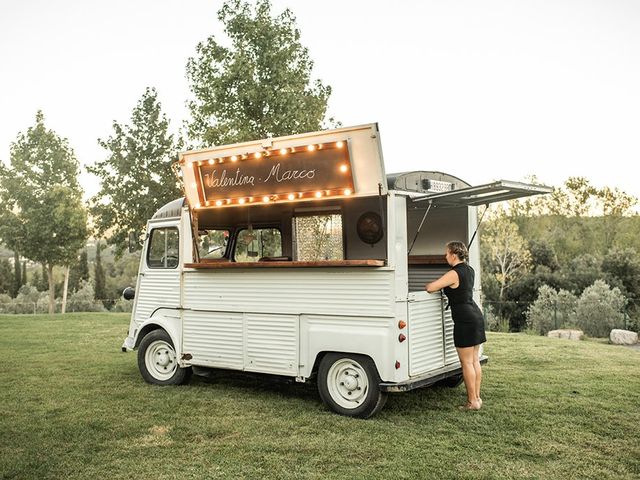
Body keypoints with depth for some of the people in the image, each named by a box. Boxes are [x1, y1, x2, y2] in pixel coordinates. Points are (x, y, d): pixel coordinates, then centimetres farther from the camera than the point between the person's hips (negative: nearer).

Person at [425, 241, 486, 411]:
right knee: (474, 360, 14)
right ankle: (477, 397, 20)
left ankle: (472, 401, 4)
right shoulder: (469, 270, 12)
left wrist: (424, 285, 4)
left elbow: (430, 287, -17)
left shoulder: (454, 274, -15)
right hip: (476, 316, 9)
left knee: (467, 363, -2)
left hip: (465, 320, -9)